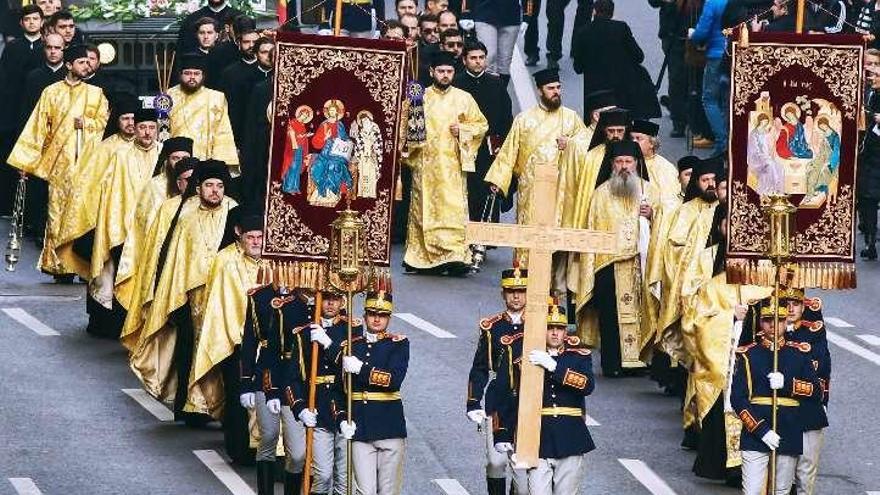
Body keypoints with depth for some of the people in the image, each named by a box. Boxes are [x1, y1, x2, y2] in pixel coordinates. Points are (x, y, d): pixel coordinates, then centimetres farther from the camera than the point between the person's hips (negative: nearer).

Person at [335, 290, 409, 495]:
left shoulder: (398, 344, 2)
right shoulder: (350, 346, 10)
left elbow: (395, 380, -13)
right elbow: (339, 389, 11)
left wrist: (360, 368, -15)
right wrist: (342, 419, -4)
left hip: (390, 430, -2)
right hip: (360, 431, 2)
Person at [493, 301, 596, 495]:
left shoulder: (578, 355, 7)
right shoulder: (521, 354, 5)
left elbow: (588, 385, -14)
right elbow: (505, 397, 7)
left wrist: (554, 366, -23)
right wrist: (502, 435, 1)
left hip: (571, 441, 1)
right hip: (537, 440, -1)